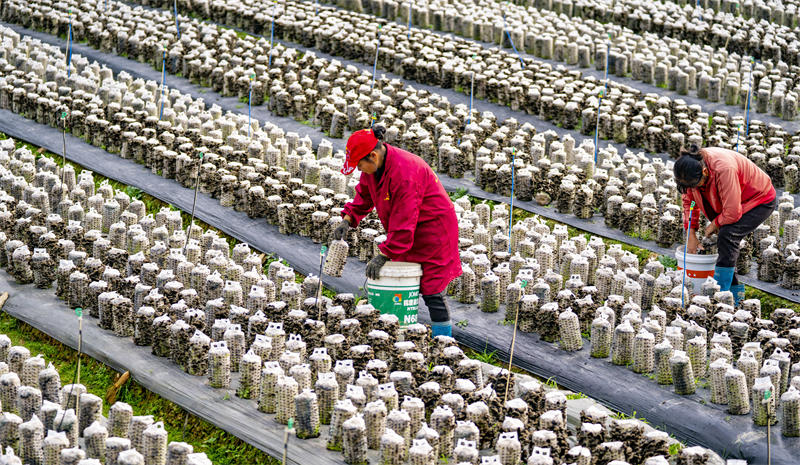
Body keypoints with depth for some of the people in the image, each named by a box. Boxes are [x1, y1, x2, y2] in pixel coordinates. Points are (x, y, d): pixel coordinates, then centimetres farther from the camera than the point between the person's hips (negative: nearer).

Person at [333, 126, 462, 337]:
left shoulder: (403, 171, -31)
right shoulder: (373, 166, -3)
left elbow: (403, 221, -30)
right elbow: (364, 195, 16)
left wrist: (384, 254, -27)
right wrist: (348, 219, -1)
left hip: (433, 229, -9)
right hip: (408, 232, 9)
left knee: (432, 292, -8)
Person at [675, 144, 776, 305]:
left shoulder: (724, 169, -40)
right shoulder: (691, 169, -17)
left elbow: (732, 213, -34)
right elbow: (689, 200, 0)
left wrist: (714, 224, -15)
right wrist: (691, 234, -5)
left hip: (761, 201, -8)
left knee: (728, 236, -24)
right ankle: (735, 291, 15)